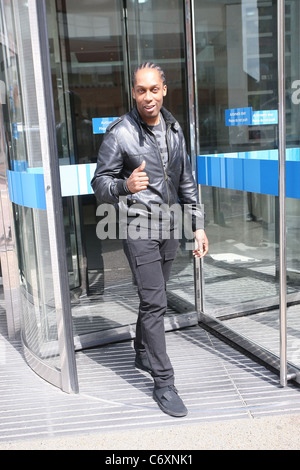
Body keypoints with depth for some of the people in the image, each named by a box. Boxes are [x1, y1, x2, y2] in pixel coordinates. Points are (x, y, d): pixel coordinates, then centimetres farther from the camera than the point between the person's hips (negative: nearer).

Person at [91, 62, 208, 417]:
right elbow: (100, 184, -8)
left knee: (153, 297, 16)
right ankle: (163, 383, 2)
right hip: (138, 225, -6)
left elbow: (186, 181, 15)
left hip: (169, 225, 6)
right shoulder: (120, 133, -9)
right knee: (154, 301, -8)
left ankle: (143, 354, 37)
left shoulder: (175, 130, 9)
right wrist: (125, 186, -30)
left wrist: (198, 225, 11)